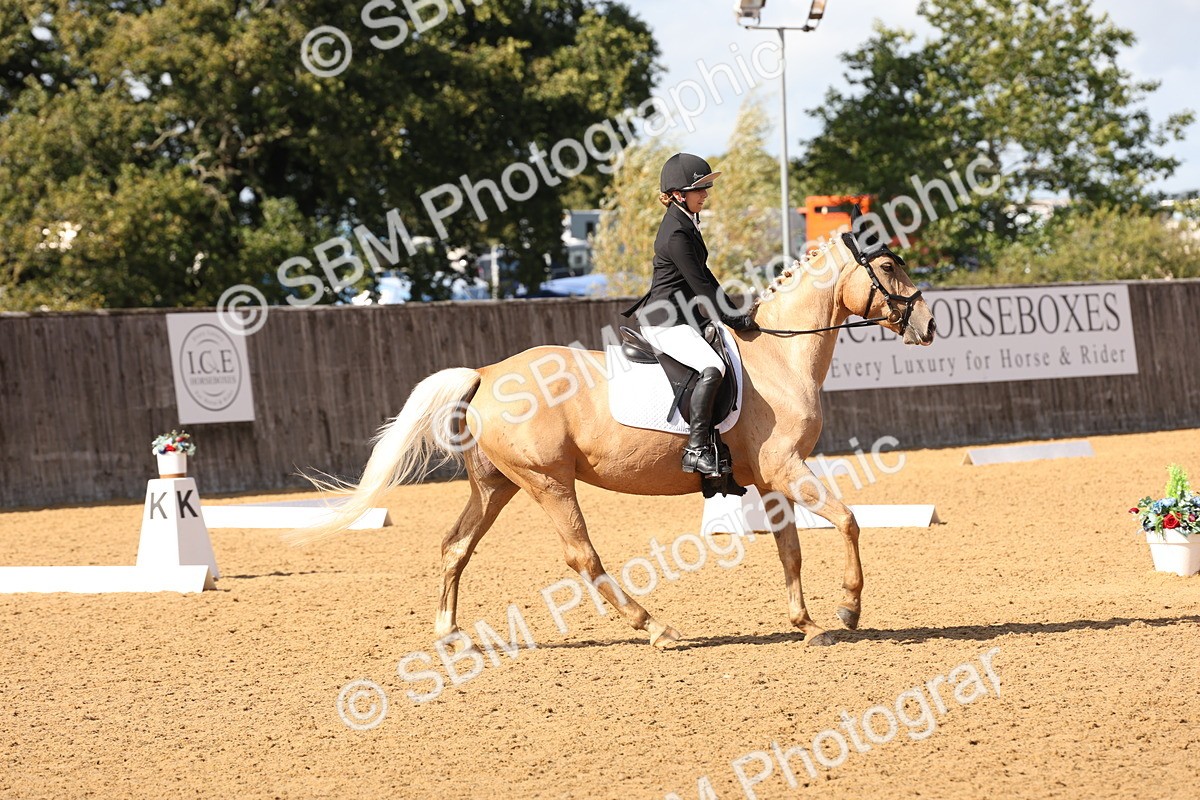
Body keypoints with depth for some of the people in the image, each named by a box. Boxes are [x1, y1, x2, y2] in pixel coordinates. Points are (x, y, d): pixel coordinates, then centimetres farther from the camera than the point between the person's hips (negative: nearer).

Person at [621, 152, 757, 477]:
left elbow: (703, 277, 22)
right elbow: (699, 283, -18)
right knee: (712, 367, -31)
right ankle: (696, 449, -32)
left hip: (685, 317, 11)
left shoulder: (687, 224, 15)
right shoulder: (676, 233, -18)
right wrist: (735, 321, -12)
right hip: (665, 322, -11)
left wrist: (734, 314, 19)